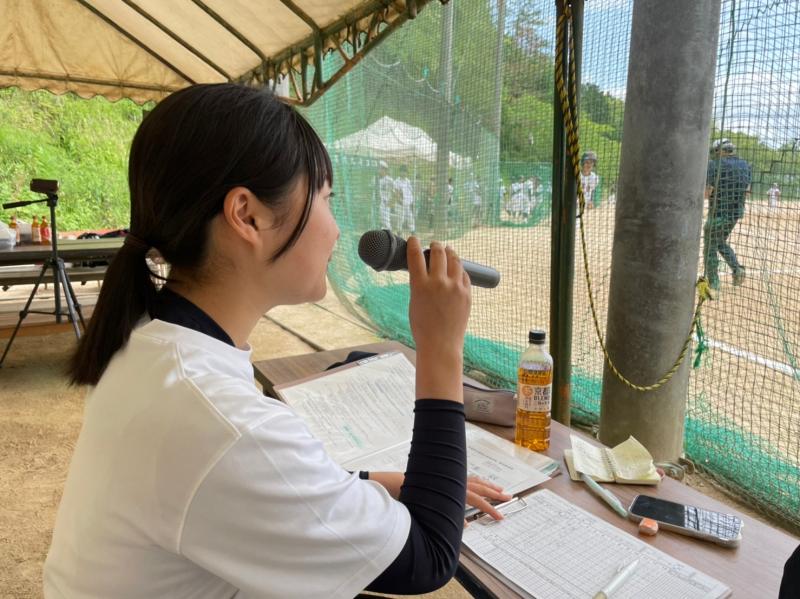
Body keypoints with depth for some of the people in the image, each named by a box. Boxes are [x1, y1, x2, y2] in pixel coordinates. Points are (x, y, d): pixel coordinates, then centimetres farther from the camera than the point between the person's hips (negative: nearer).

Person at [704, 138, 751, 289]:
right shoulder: (745, 165, 8)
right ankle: (737, 268, 6)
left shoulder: (714, 165, -13)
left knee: (710, 247, 7)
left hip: (718, 213, -6)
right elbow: (747, 189, 8)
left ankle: (713, 281, 9)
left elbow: (707, 192, -17)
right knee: (721, 242, 24)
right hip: (737, 212, 6)